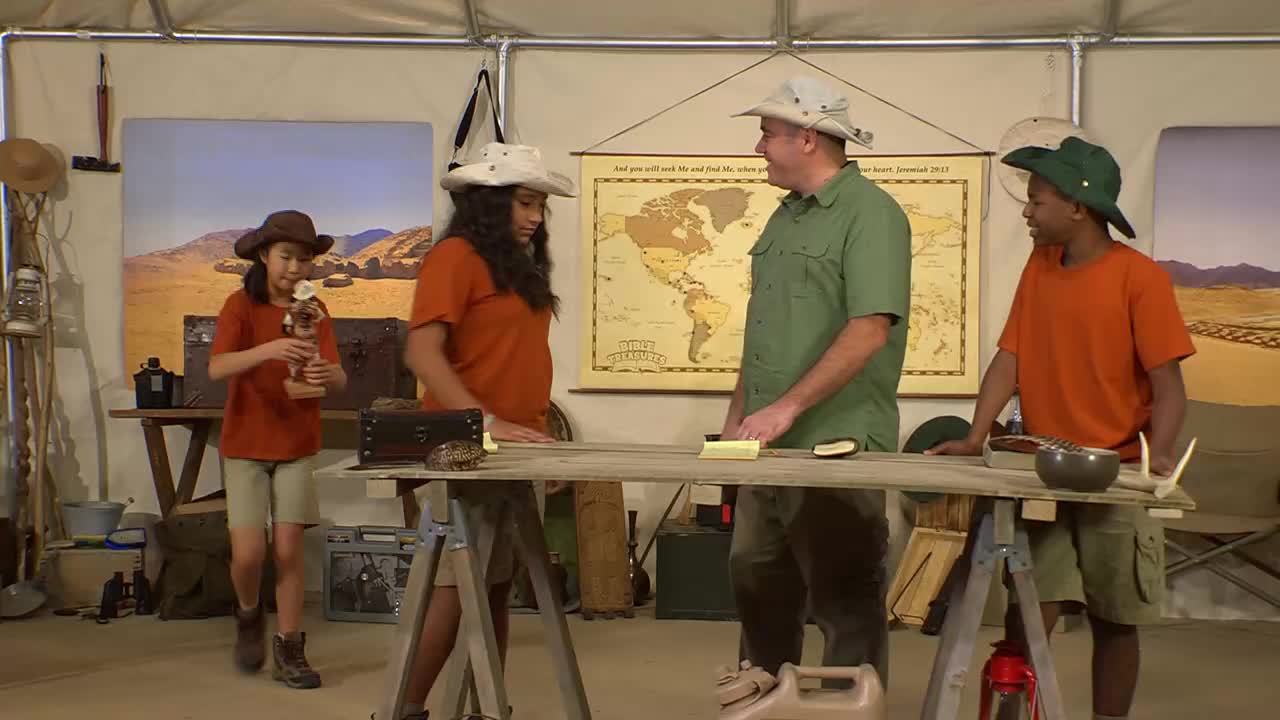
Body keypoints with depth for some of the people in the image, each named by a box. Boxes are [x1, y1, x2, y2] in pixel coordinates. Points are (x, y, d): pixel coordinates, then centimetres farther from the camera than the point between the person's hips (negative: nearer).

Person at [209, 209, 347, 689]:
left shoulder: (313, 312, 1)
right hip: (245, 444, -2)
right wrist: (269, 349, -41)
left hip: (297, 446, 2)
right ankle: (249, 615, 24)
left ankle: (289, 649, 10)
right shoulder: (241, 305, -7)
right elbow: (217, 367, -24)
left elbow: (340, 382, -10)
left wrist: (326, 373, -34)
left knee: (289, 548, -2)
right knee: (248, 551, -7)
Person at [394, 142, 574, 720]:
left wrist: (539, 436, 11)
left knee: (497, 587, 11)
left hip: (516, 450, 8)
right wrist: (487, 423, -24)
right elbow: (422, 355, -17)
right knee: (456, 588, -7)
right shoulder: (455, 256, -8)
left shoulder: (519, 265, 17)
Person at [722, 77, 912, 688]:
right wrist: (737, 418, 16)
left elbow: (870, 329, -22)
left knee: (845, 604, 2)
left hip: (837, 448, -9)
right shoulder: (786, 216, 15)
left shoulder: (870, 214, -12)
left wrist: (786, 407, -23)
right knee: (757, 586, 19)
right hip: (772, 446, 9)